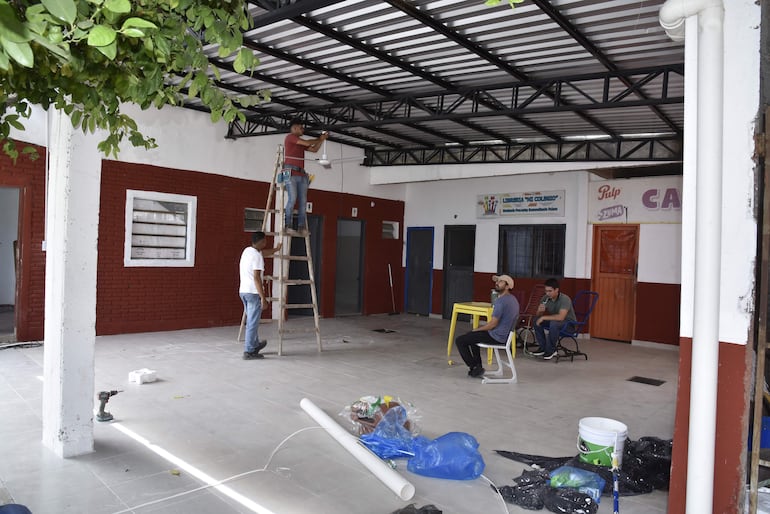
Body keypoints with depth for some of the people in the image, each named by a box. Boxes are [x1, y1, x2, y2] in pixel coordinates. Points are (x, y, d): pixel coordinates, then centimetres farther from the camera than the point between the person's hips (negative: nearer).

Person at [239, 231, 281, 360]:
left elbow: (264, 253, 32)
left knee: (251, 321, 21)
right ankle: (249, 351, 1)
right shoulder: (257, 256, -15)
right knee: (252, 323, -3)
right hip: (253, 292, -9)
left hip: (243, 291, 9)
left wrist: (276, 249, 49)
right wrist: (263, 297, -21)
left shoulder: (247, 250, 12)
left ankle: (255, 345, 35)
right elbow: (256, 277, -21)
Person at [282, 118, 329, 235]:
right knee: (292, 199, -18)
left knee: (303, 201, -2)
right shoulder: (290, 137, 0)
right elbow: (307, 143, -8)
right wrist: (319, 139, 8)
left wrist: (322, 139, 19)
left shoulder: (301, 143, 24)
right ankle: (287, 226, -17)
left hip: (301, 175, 8)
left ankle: (301, 227, -5)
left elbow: (314, 149, 27)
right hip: (291, 173, -8)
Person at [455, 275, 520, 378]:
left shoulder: (500, 301, -23)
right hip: (505, 335, 11)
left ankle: (475, 367, -1)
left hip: (496, 337, -11)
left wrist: (477, 329, -8)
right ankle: (477, 366, 29)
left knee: (459, 341, -6)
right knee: (472, 335, 32)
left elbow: (493, 324, -23)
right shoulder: (513, 299, 7)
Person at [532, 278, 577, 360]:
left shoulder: (565, 299, -26)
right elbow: (538, 315, 1)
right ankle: (543, 348, -3)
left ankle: (551, 350, -18)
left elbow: (560, 317, -38)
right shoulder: (546, 298, -7)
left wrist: (544, 317, -31)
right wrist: (540, 310, -24)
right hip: (554, 320, 7)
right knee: (537, 320, -13)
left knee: (554, 323, -36)